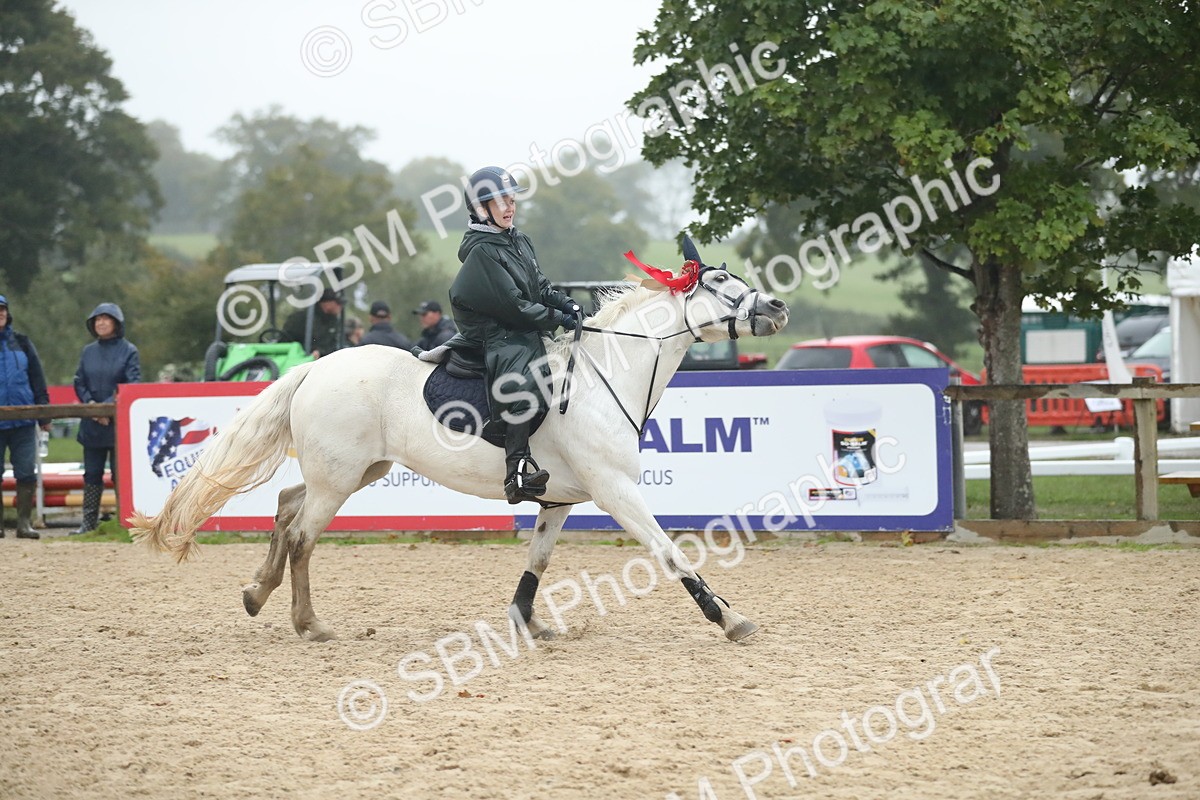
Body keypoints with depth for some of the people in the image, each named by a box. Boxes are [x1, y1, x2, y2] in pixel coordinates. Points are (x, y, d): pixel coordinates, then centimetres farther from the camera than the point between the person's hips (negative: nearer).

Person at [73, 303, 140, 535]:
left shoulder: (128, 351, -2)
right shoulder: (88, 352, 11)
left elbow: (133, 385, -9)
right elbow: (79, 383, 11)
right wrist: (89, 402, -8)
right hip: (92, 424, 4)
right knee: (92, 474, 6)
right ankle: (89, 522, 10)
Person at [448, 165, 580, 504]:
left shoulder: (520, 241, 14)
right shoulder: (481, 251, -14)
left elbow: (539, 285, 21)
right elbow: (512, 305, -18)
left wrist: (563, 302, 1)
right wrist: (556, 318, -13)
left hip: (527, 331, 10)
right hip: (494, 334, -10)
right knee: (522, 380, -36)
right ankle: (517, 472, -46)